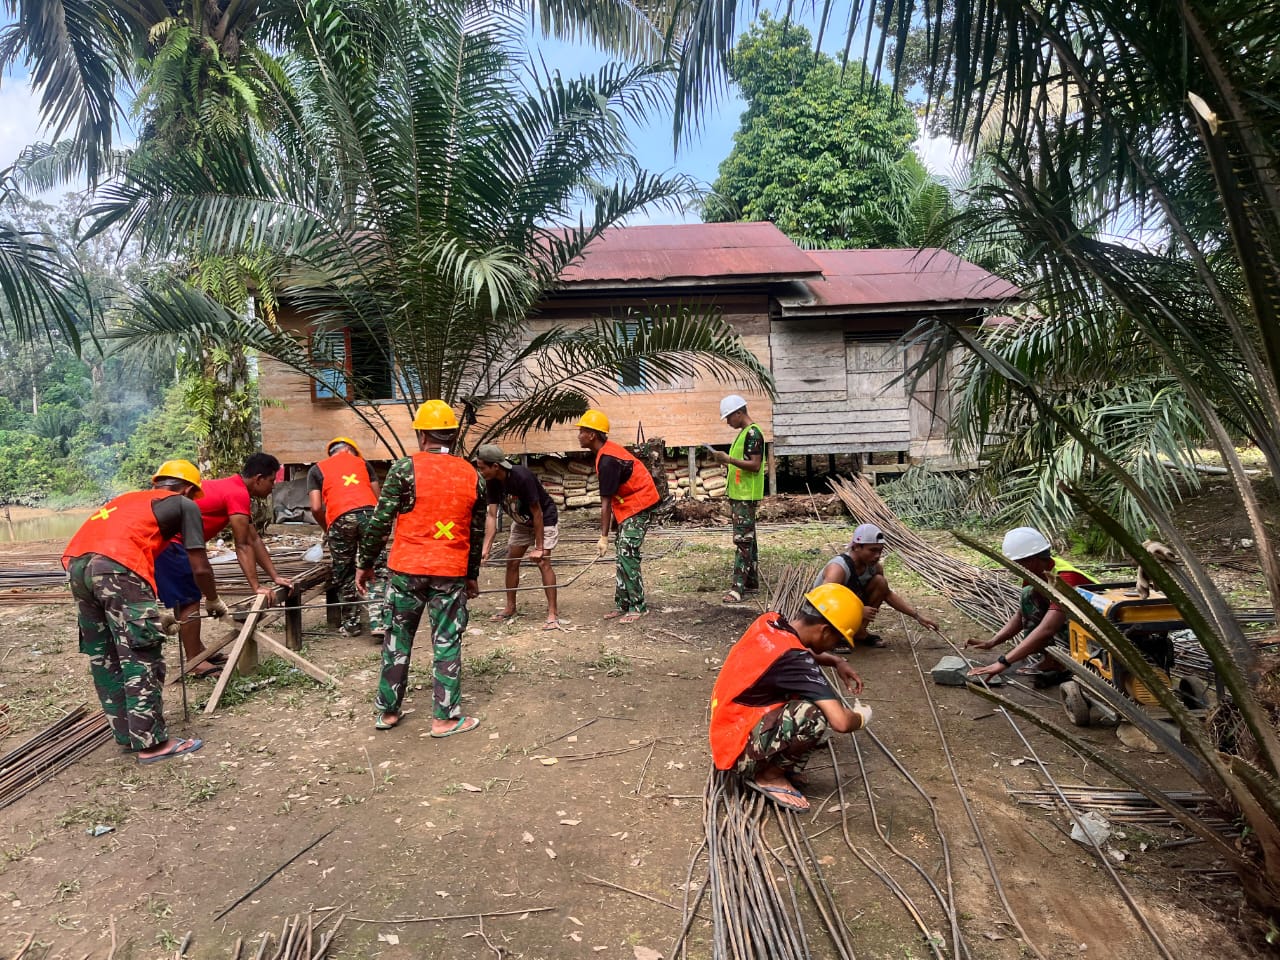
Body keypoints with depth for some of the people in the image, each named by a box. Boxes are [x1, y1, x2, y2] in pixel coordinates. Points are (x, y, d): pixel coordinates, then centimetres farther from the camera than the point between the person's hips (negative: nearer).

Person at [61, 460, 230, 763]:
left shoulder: (130, 499, 35)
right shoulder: (184, 505, 15)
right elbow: (200, 568, 11)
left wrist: (157, 613, 50)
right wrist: (214, 601, 30)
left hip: (76, 563, 8)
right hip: (117, 567, -8)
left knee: (103, 657, 15)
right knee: (141, 656, -1)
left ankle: (127, 734, 25)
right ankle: (151, 743, 3)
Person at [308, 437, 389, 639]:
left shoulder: (317, 470, 22)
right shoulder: (362, 462, 26)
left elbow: (316, 508, 9)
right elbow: (378, 497, 20)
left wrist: (326, 529, 25)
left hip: (340, 519, 0)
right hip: (368, 512, 0)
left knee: (344, 576, 15)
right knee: (378, 570, 5)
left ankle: (351, 624, 25)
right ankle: (378, 622, -4)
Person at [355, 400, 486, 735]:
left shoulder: (405, 468, -6)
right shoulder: (473, 476, 4)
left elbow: (380, 522, -7)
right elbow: (477, 533, 10)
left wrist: (364, 564, 4)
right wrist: (472, 575, 20)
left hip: (406, 569, -1)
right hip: (451, 573, 1)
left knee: (398, 639, 14)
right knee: (447, 644, 8)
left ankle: (388, 711, 24)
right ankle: (445, 718, 13)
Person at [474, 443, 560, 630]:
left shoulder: (522, 477, -35)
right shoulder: (492, 482, -16)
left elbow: (537, 513, -29)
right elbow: (492, 515, -16)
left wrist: (539, 547, -26)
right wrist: (486, 548, -25)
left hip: (545, 521, -7)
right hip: (521, 522, 7)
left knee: (543, 562, -15)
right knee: (511, 562, 8)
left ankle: (553, 612, -10)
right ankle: (510, 607, 23)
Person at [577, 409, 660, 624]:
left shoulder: (607, 460, -24)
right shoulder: (607, 452, 6)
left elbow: (606, 502, -24)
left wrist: (604, 537, -22)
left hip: (639, 505, -10)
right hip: (629, 504, 10)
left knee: (628, 555, -10)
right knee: (623, 556, 10)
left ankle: (637, 607, -4)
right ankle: (622, 604, 15)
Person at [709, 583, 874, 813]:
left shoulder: (770, 622, -2)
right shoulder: (794, 660, -27)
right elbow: (841, 722, -31)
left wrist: (836, 661, 8)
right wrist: (861, 717, -8)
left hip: (730, 726, 9)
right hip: (739, 748, -9)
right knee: (816, 715, -29)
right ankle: (769, 775, -5)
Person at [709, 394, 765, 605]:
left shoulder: (753, 433, -14)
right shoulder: (744, 433, 16)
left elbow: (755, 465, -21)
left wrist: (729, 459, -23)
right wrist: (724, 459, 11)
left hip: (746, 496, -10)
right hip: (739, 495, 10)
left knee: (742, 540, -11)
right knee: (747, 538, 14)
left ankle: (738, 587, -12)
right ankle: (751, 580, 21)